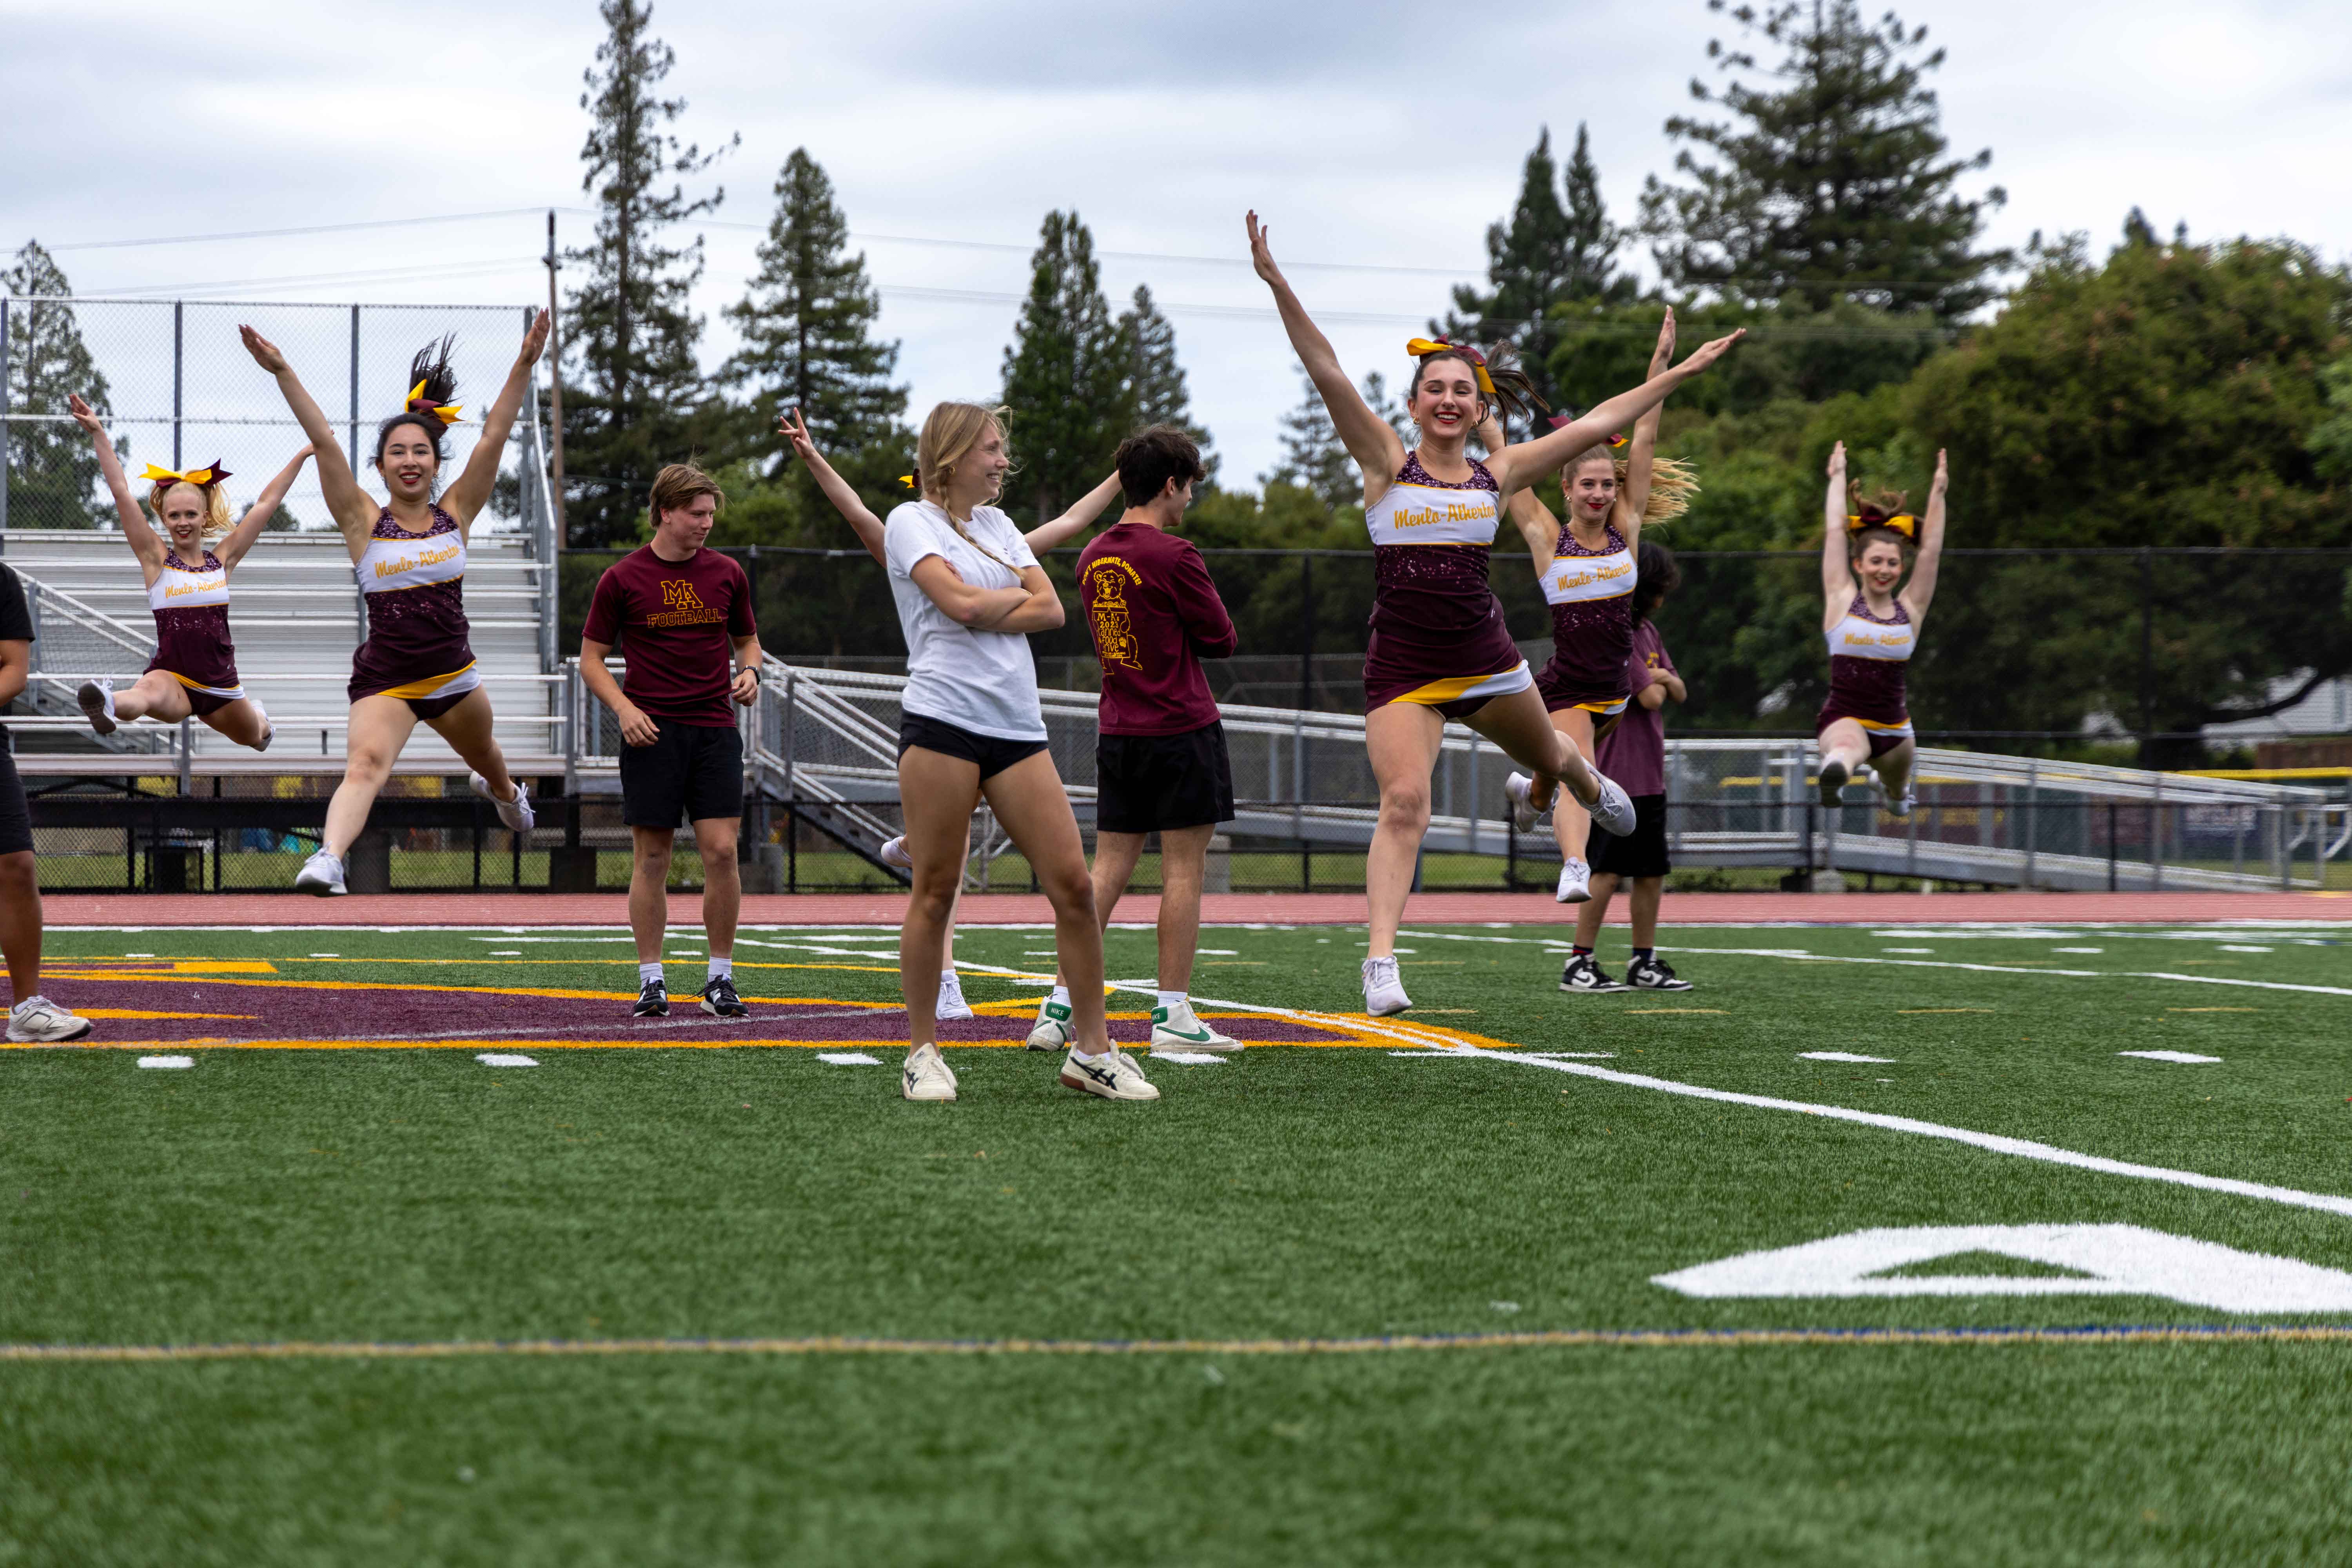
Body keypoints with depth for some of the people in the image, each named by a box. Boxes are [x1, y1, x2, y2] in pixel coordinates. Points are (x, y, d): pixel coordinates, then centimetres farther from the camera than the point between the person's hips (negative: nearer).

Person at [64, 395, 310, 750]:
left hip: (220, 683, 4)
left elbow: (266, 504, 5)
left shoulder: (222, 559, 3)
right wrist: (98, 434, -14)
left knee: (254, 735, 27)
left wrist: (303, 455, 6)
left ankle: (257, 713, 64)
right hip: (173, 677, -4)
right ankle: (108, 705, -73)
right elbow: (122, 492, -8)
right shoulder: (156, 559, -2)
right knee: (151, 691, -40)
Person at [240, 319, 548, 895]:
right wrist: (282, 373, -24)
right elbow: (324, 443, -16)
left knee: (482, 755, 29)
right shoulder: (365, 521, -8)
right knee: (365, 764, -29)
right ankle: (329, 858, -48)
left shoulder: (455, 514, -2)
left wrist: (525, 365, -16)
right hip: (385, 680, -4)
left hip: (454, 674, 4)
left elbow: (494, 437, -9)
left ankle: (503, 791, 65)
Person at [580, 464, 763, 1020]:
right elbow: (591, 658, 5)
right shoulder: (623, 578, 0)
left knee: (721, 852, -5)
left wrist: (749, 672, 0)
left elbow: (746, 640, 22)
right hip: (652, 733, -2)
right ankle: (651, 980, 7)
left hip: (715, 731, 2)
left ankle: (721, 980, 5)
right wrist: (624, 707, -11)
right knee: (651, 858, -1)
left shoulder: (726, 574, 9)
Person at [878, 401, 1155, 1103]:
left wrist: (988, 611, -6)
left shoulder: (998, 526, 20)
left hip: (1018, 728, 6)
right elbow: (961, 602, -12)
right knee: (935, 892, -2)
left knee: (1073, 884, -2)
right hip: (942, 721, -5)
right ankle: (923, 1052, 8)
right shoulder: (911, 521, 2)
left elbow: (1051, 609, 7)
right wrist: (1017, 595, 5)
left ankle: (1091, 1049, 6)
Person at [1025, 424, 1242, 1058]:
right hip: (1182, 730, -7)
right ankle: (1172, 1015, 0)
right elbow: (1221, 640, -6)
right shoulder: (1174, 557, -13)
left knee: (1107, 869, 8)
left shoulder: (1093, 557, 9)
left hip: (1118, 732, 7)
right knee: (1183, 870, -1)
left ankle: (1060, 1006, 4)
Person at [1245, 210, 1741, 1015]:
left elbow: (1595, 425, 8)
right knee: (1403, 803, -20)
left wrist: (1678, 374, 12)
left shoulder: (1498, 475, 2)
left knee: (1547, 756, 29)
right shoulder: (1386, 463, -6)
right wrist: (1277, 283, -26)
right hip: (1401, 669, -4)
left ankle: (1584, 785, 67)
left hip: (1485, 660, 4)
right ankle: (1381, 959, -23)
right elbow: (1327, 372, -16)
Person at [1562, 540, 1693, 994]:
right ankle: (1579, 964, -6)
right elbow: (1650, 698, -18)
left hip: (1649, 774, 9)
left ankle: (1645, 963, 17)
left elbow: (1679, 693, 16)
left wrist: (1665, 679, -5)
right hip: (1617, 770, -9)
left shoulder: (1646, 630, 16)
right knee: (1610, 869, -9)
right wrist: (1656, 683, 3)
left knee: (1652, 870, 10)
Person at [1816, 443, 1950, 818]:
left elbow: (1930, 548, 2)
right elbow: (1835, 533, 1)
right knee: (1848, 748, -38)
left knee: (1898, 794, 23)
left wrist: (1938, 491, 1)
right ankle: (1834, 774, -73)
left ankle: (1894, 788, 60)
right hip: (1844, 719, -4)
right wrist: (1838, 478, 6)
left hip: (1894, 726, 4)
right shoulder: (1842, 600, -1)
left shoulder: (1910, 610, 4)